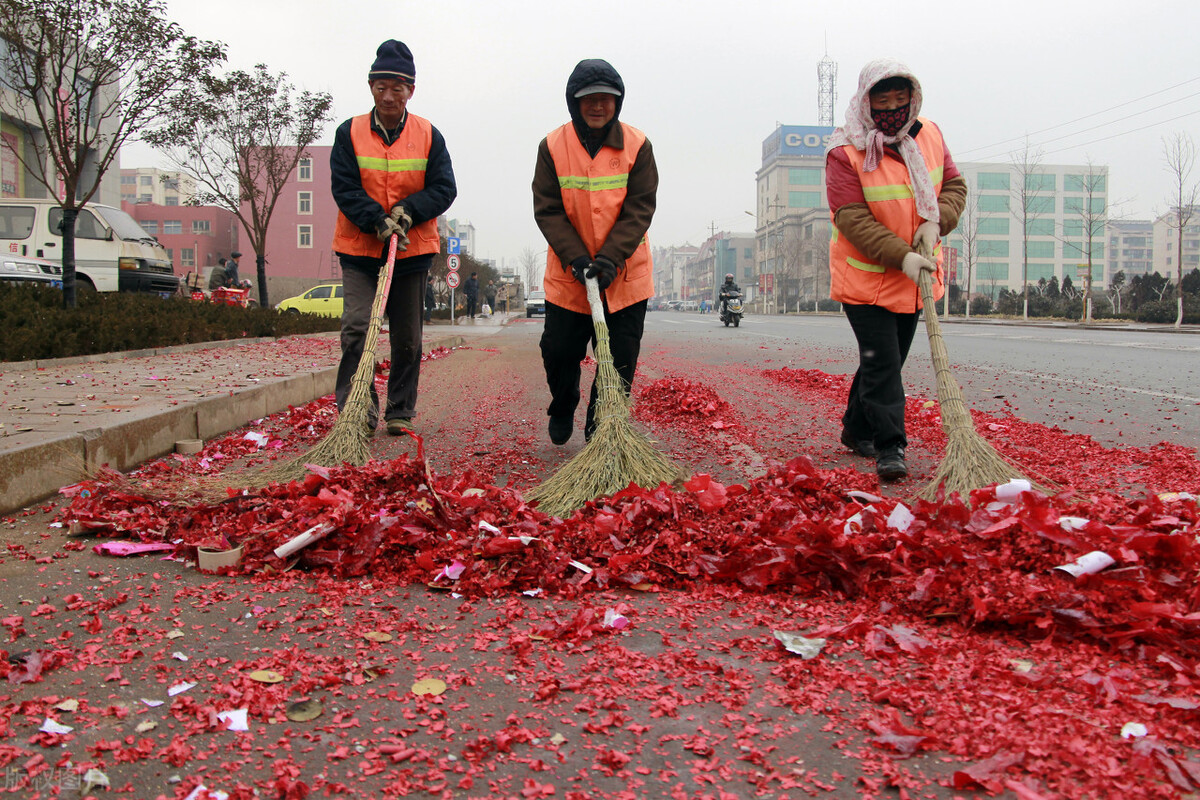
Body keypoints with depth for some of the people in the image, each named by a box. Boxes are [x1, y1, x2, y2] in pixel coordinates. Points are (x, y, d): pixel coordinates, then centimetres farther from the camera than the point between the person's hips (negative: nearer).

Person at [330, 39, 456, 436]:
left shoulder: (428, 135, 3)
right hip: (360, 250, -1)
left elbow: (444, 189, 0)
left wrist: (408, 211, -17)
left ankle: (400, 412, 19)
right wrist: (378, 221, -18)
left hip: (413, 250, 1)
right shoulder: (350, 132, 1)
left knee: (407, 338, 7)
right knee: (356, 329, -13)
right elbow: (344, 188, -4)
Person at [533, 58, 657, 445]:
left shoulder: (637, 145, -4)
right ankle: (562, 411, 35)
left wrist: (610, 259, -19)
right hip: (567, 273, 1)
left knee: (620, 359, 1)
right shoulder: (553, 146, -3)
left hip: (625, 275, 0)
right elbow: (547, 209, -5)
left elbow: (639, 209, -8)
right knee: (558, 351, 5)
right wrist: (576, 258, -17)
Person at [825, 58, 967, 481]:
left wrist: (936, 223, -14)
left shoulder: (929, 136, 2)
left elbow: (954, 185, 8)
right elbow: (853, 219, -22)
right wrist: (902, 256, -30)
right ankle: (889, 447, -7)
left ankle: (857, 430, 33)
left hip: (915, 279, 6)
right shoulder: (846, 152, -17)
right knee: (881, 362, -12)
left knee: (887, 360, 16)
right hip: (865, 278, -6)